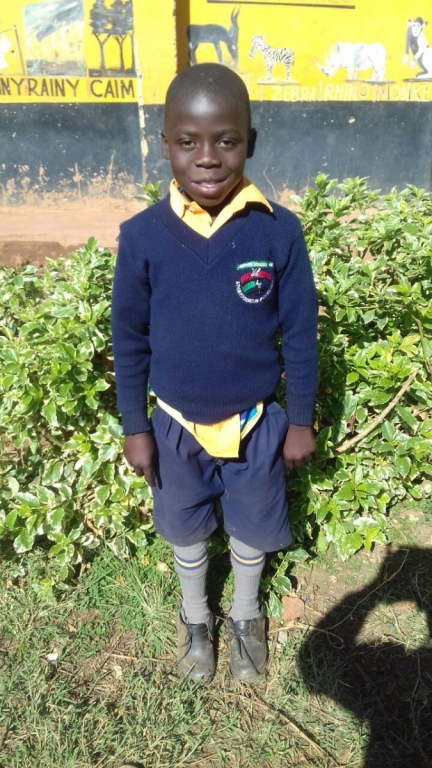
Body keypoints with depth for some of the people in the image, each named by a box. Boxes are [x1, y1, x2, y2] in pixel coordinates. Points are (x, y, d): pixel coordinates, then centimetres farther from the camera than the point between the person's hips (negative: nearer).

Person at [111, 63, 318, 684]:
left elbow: (299, 333, -7)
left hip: (256, 422, 0)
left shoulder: (279, 231, -15)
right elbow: (129, 341, -5)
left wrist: (300, 421, -1)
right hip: (177, 424, 1)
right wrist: (135, 429, -1)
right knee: (186, 529, 22)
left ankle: (246, 614, 52)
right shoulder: (142, 237, -15)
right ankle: (195, 615, 52)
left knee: (252, 528, 21)